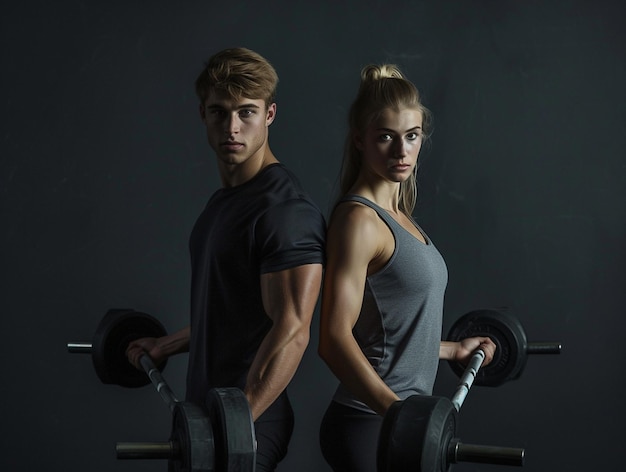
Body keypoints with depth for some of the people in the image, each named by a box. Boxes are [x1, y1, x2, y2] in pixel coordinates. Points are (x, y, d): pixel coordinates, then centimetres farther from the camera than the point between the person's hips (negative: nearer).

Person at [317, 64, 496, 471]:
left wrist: (452, 350, 34)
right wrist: (395, 409, -36)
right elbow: (336, 338, -23)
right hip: (370, 423, -9)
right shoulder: (358, 219, -14)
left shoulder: (395, 215, 13)